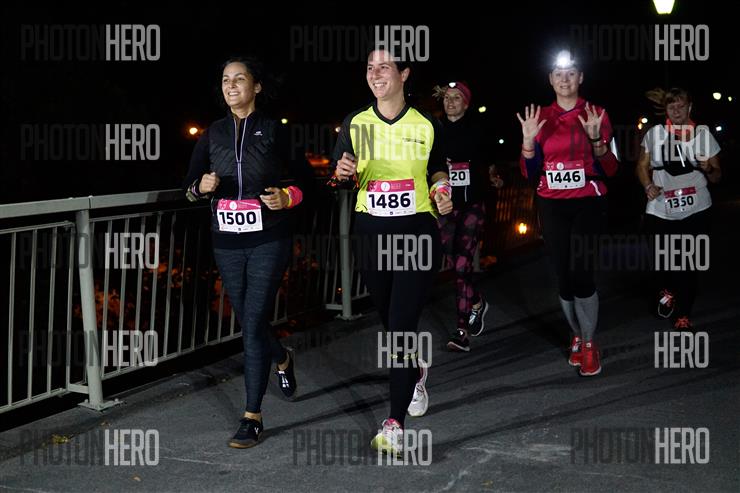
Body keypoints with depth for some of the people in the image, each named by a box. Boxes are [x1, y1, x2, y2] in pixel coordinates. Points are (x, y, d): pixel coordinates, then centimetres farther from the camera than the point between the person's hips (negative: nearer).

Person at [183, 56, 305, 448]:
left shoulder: (275, 130, -1)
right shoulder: (213, 134, 8)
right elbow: (190, 186, 10)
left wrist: (286, 198, -18)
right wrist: (202, 187, -12)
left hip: (268, 242, -4)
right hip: (227, 243, 4)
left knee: (253, 323, -9)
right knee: (248, 322, 13)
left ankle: (253, 416, -1)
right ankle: (282, 360, 47)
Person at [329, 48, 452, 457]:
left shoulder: (426, 125, 2)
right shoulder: (355, 123, 4)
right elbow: (338, 177, 7)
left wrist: (441, 193, -5)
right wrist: (343, 173, -16)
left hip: (417, 232, -3)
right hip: (371, 234, 3)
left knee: (401, 327, -11)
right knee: (389, 323, 15)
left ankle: (394, 424, -9)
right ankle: (416, 370, 48)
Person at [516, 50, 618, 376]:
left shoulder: (597, 114, -1)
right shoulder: (541, 118, 5)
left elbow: (610, 170, -5)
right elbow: (530, 174, 5)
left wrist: (596, 139, -20)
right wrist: (528, 141, -11)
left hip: (588, 204, -3)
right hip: (552, 207, 3)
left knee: (581, 273, -14)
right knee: (563, 275, 4)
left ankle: (589, 342, 5)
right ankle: (577, 335, 27)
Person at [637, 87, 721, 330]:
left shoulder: (703, 134, 2)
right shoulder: (654, 134, 2)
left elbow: (717, 175, 8)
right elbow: (642, 166, 13)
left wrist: (708, 169, -15)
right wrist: (648, 186, -6)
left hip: (696, 210, 0)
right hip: (661, 210, 0)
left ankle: (683, 314, 16)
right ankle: (667, 291, 39)